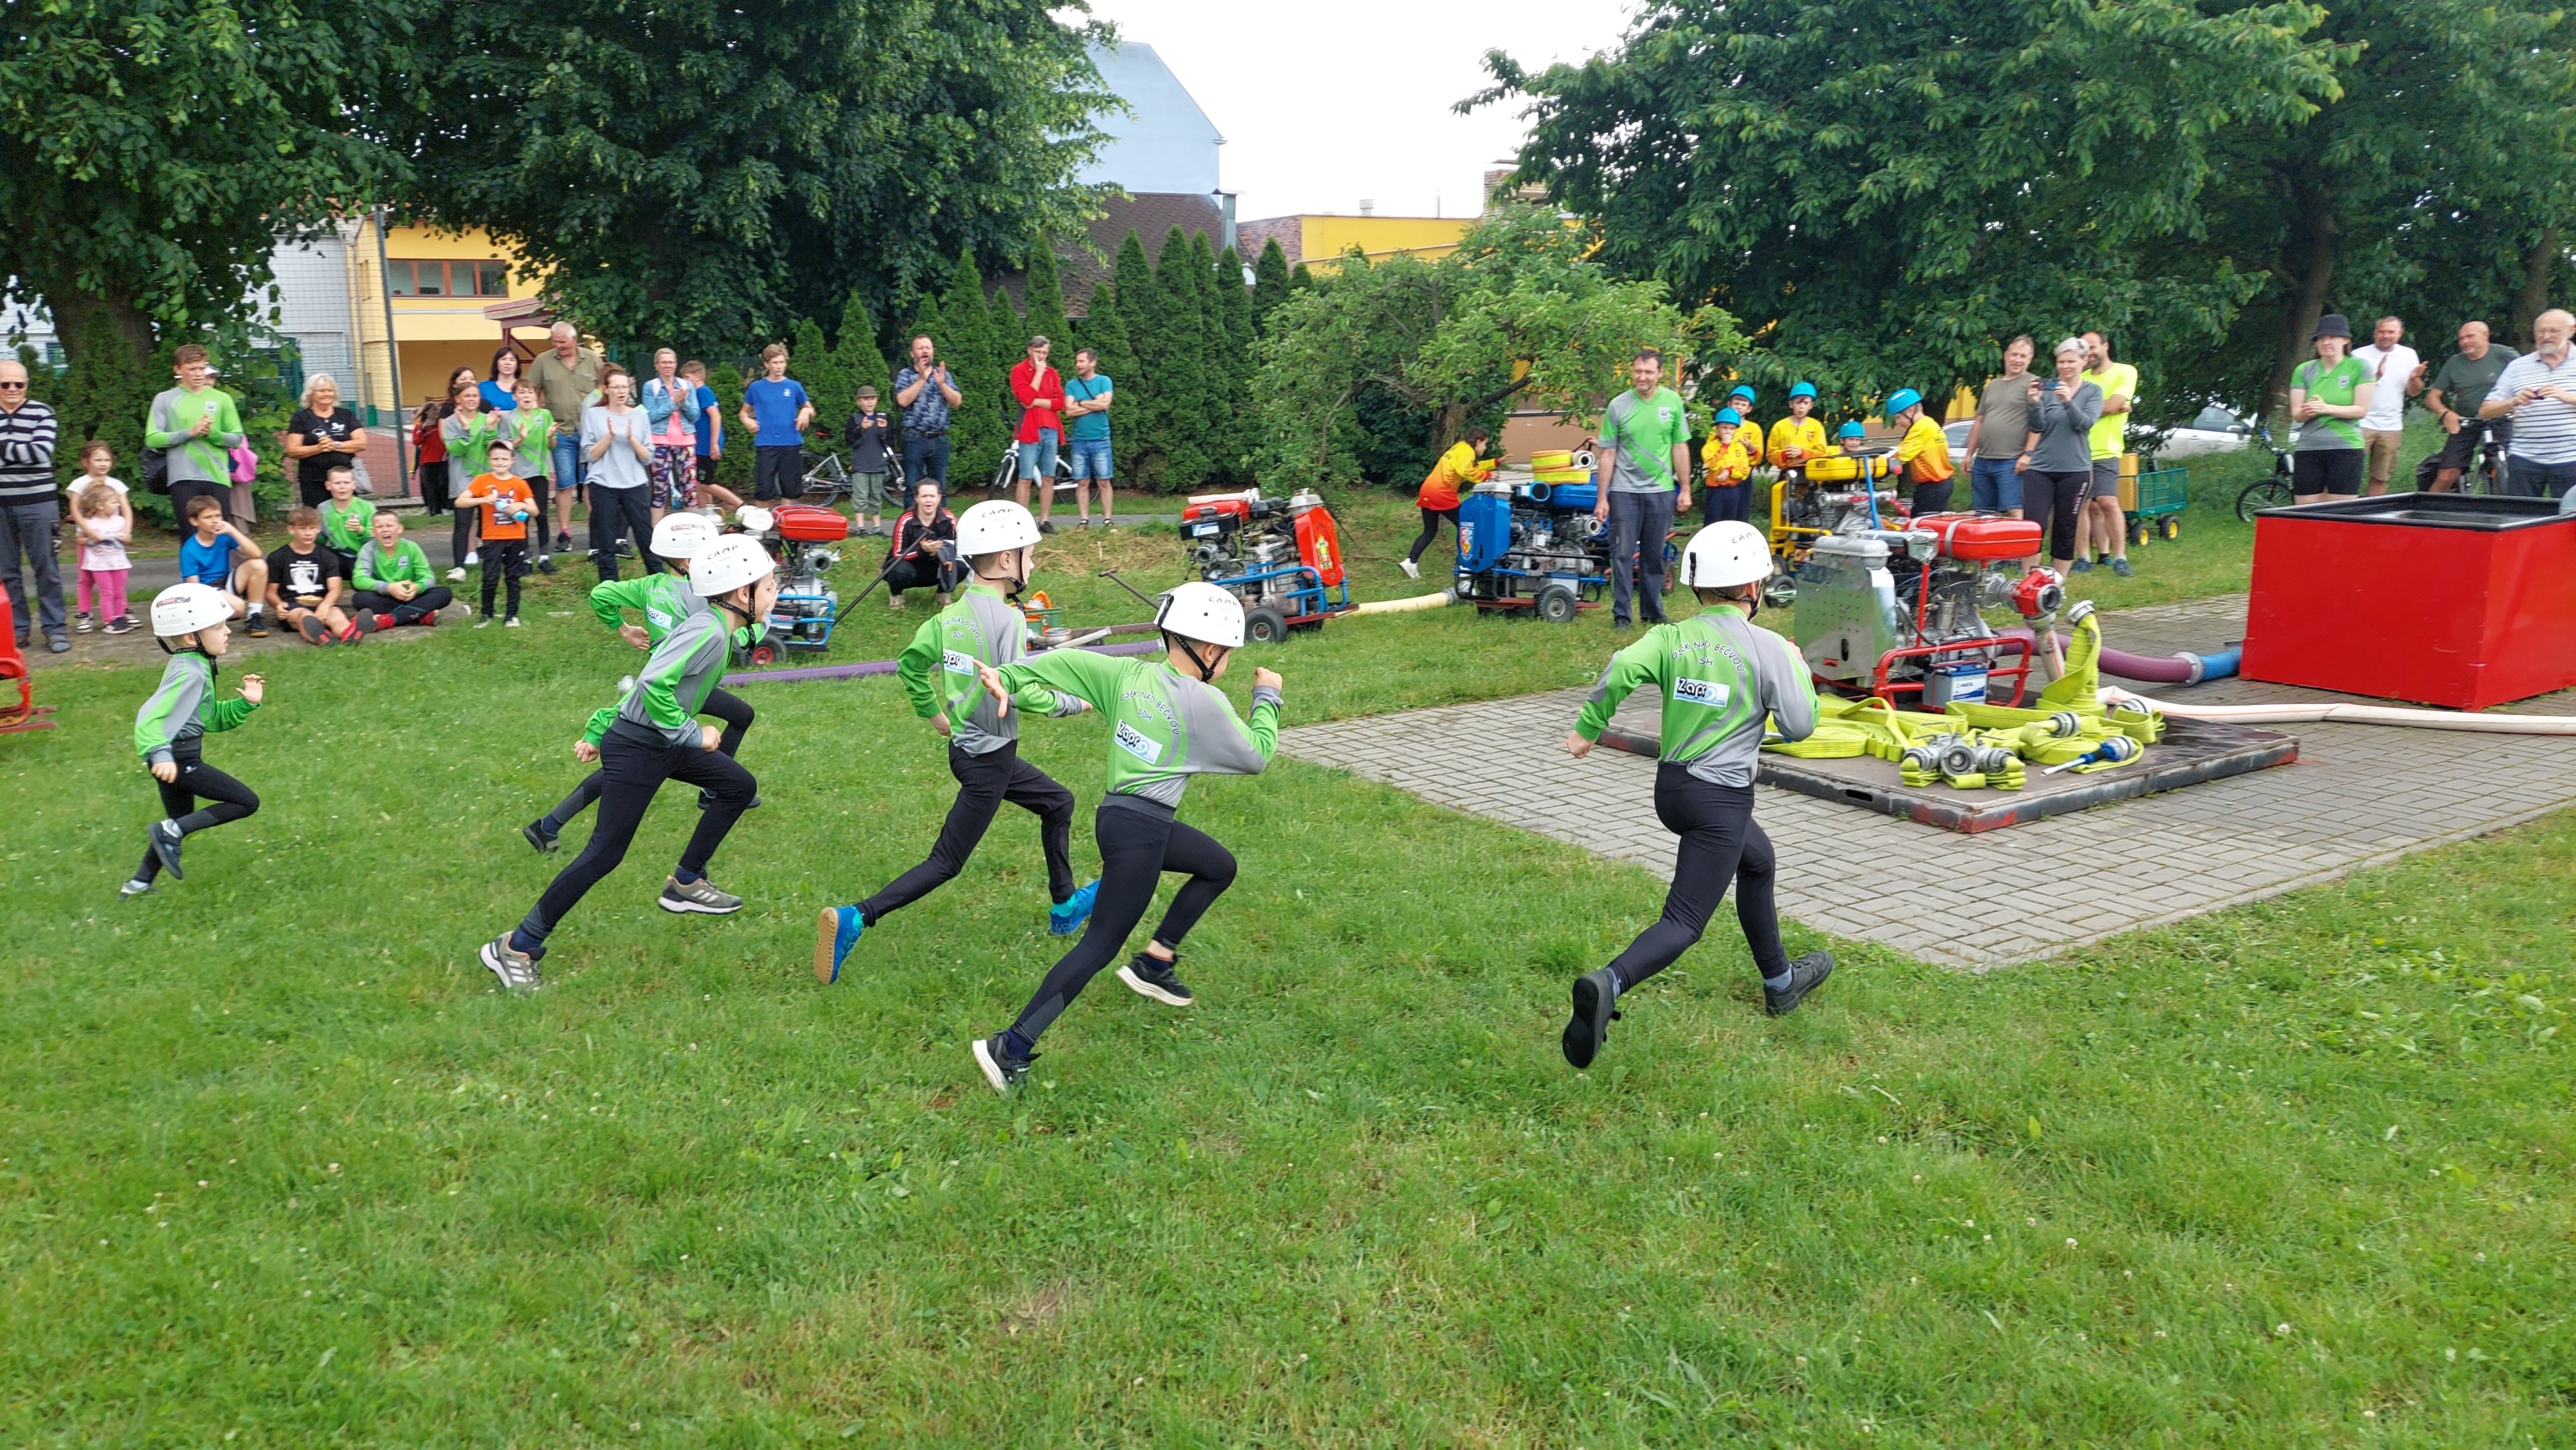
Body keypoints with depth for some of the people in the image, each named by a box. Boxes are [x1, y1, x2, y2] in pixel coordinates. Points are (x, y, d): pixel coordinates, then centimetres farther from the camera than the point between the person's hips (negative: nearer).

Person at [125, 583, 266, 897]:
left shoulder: (196, 665, 10)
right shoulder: (190, 673, -21)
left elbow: (212, 717, 18)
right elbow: (151, 718, -31)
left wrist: (245, 704, 3)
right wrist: (160, 754, -47)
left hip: (175, 756, 10)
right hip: (177, 757, -10)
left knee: (182, 823, 23)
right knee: (246, 803, -8)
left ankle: (138, 883, 31)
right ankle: (168, 832, -7)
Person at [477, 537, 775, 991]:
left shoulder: (720, 630, 8)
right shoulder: (709, 632, -22)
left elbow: (645, 681, 14)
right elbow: (653, 684, -35)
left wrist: (597, 732, 19)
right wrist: (692, 734, -23)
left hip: (665, 744, 10)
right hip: (635, 749, -10)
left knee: (741, 787, 16)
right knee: (605, 853, -9)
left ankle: (685, 884, 25)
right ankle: (516, 948, 0)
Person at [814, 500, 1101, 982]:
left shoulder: (951, 615, 3)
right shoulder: (1008, 617, -20)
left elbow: (910, 663, 11)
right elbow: (1018, 692, -25)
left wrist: (933, 713, 23)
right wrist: (1072, 703, -9)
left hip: (964, 745, 9)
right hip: (990, 759, -9)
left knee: (1058, 802, 24)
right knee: (945, 863, -3)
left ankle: (1066, 906, 35)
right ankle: (854, 919, -11)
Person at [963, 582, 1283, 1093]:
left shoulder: (1129, 674, 5)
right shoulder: (1205, 702, -12)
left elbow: (1064, 661, -2)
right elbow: (1256, 755, 0)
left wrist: (1008, 676, -8)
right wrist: (1267, 697, 13)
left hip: (1119, 814, 9)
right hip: (1139, 831, -9)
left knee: (1220, 867, 25)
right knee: (1101, 944, -7)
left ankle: (1154, 963, 28)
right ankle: (1011, 1047, -10)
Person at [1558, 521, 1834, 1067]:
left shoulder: (1670, 637, -1)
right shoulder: (1769, 648, -9)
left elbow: (1622, 669, -19)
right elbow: (1800, 725, -5)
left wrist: (1587, 728, -9)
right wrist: (1798, 670, 11)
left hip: (1670, 787, 7)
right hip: (1722, 798, -7)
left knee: (1759, 861, 31)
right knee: (1683, 922, -9)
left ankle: (1780, 981, 45)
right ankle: (1608, 984, -36)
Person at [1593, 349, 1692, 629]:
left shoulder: (1673, 402, 1)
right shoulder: (1618, 406, -4)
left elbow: (1680, 447, 6)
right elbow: (1607, 454, -1)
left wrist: (1685, 488, 4)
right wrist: (1602, 498, -3)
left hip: (1661, 490, 2)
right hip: (1625, 491, -2)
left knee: (1654, 556, 10)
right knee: (1622, 554, -1)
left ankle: (1652, 612, 20)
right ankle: (1620, 614, 6)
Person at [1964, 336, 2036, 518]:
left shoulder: (2032, 384, -1)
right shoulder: (1992, 384, 21)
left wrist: (2027, 454, -18)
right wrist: (1969, 454, 19)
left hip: (2011, 462, -7)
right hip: (1982, 461, 7)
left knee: (2014, 512, -12)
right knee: (1981, 514, 8)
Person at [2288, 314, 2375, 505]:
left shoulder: (2358, 368, 2)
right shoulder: (2304, 370, 9)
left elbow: (2361, 410, -4)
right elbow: (2296, 415, 5)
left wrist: (2327, 408, -19)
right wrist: (2307, 412, -19)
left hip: (2345, 449, -2)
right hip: (2308, 450, 3)